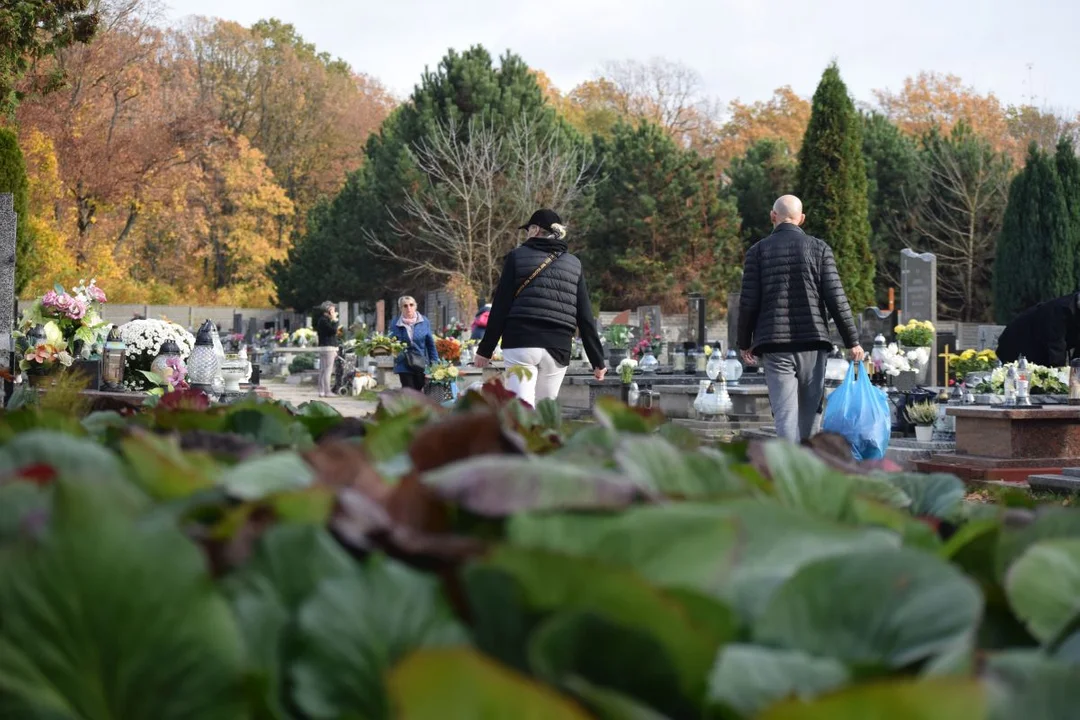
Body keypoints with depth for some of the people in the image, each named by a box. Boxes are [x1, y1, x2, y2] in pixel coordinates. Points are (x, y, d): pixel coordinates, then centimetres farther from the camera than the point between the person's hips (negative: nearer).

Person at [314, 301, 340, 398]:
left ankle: (321, 391, 10)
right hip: (328, 347, -10)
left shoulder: (321, 320, 18)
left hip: (322, 347, 10)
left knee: (322, 371, 9)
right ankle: (327, 391, -11)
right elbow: (333, 330, -24)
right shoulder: (324, 320, -13)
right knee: (328, 370, -9)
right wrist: (334, 320, -14)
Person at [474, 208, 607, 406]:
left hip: (520, 343, -3)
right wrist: (597, 360, 10)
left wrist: (486, 349, 4)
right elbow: (585, 317, 9)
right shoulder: (574, 264, 14)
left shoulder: (517, 257, 5)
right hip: (558, 347, 3)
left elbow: (501, 306, 0)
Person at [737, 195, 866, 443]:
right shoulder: (819, 248, 3)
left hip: (775, 345, -1)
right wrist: (852, 341, 3)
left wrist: (745, 343, 12)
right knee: (807, 415, 13)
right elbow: (836, 299, -2)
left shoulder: (757, 251, 3)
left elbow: (748, 302, 1)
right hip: (813, 342, 1)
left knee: (785, 414, -4)